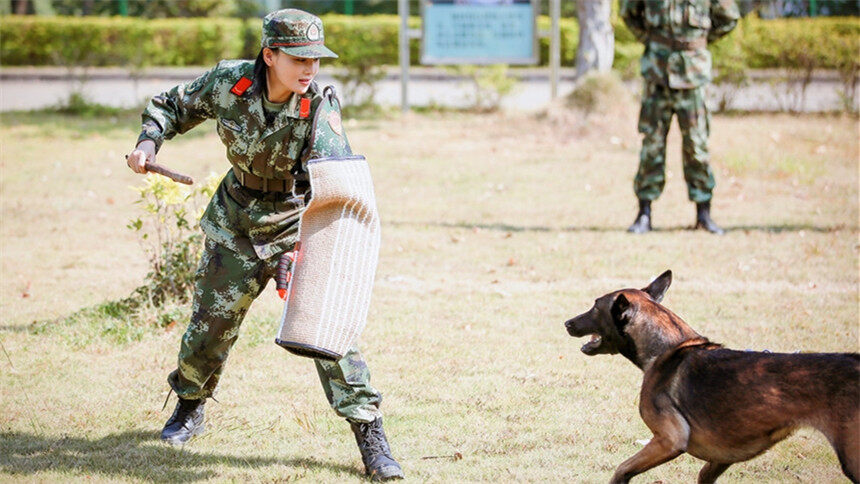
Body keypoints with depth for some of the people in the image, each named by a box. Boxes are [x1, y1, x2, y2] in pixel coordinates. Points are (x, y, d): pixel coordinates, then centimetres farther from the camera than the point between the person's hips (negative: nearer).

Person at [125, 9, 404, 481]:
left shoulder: (320, 107, -22)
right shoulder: (228, 82, -17)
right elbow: (173, 105, 2)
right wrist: (149, 141, -16)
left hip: (297, 224, -2)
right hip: (236, 225, 2)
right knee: (210, 322, 13)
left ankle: (371, 438, -9)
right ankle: (190, 407, 42)